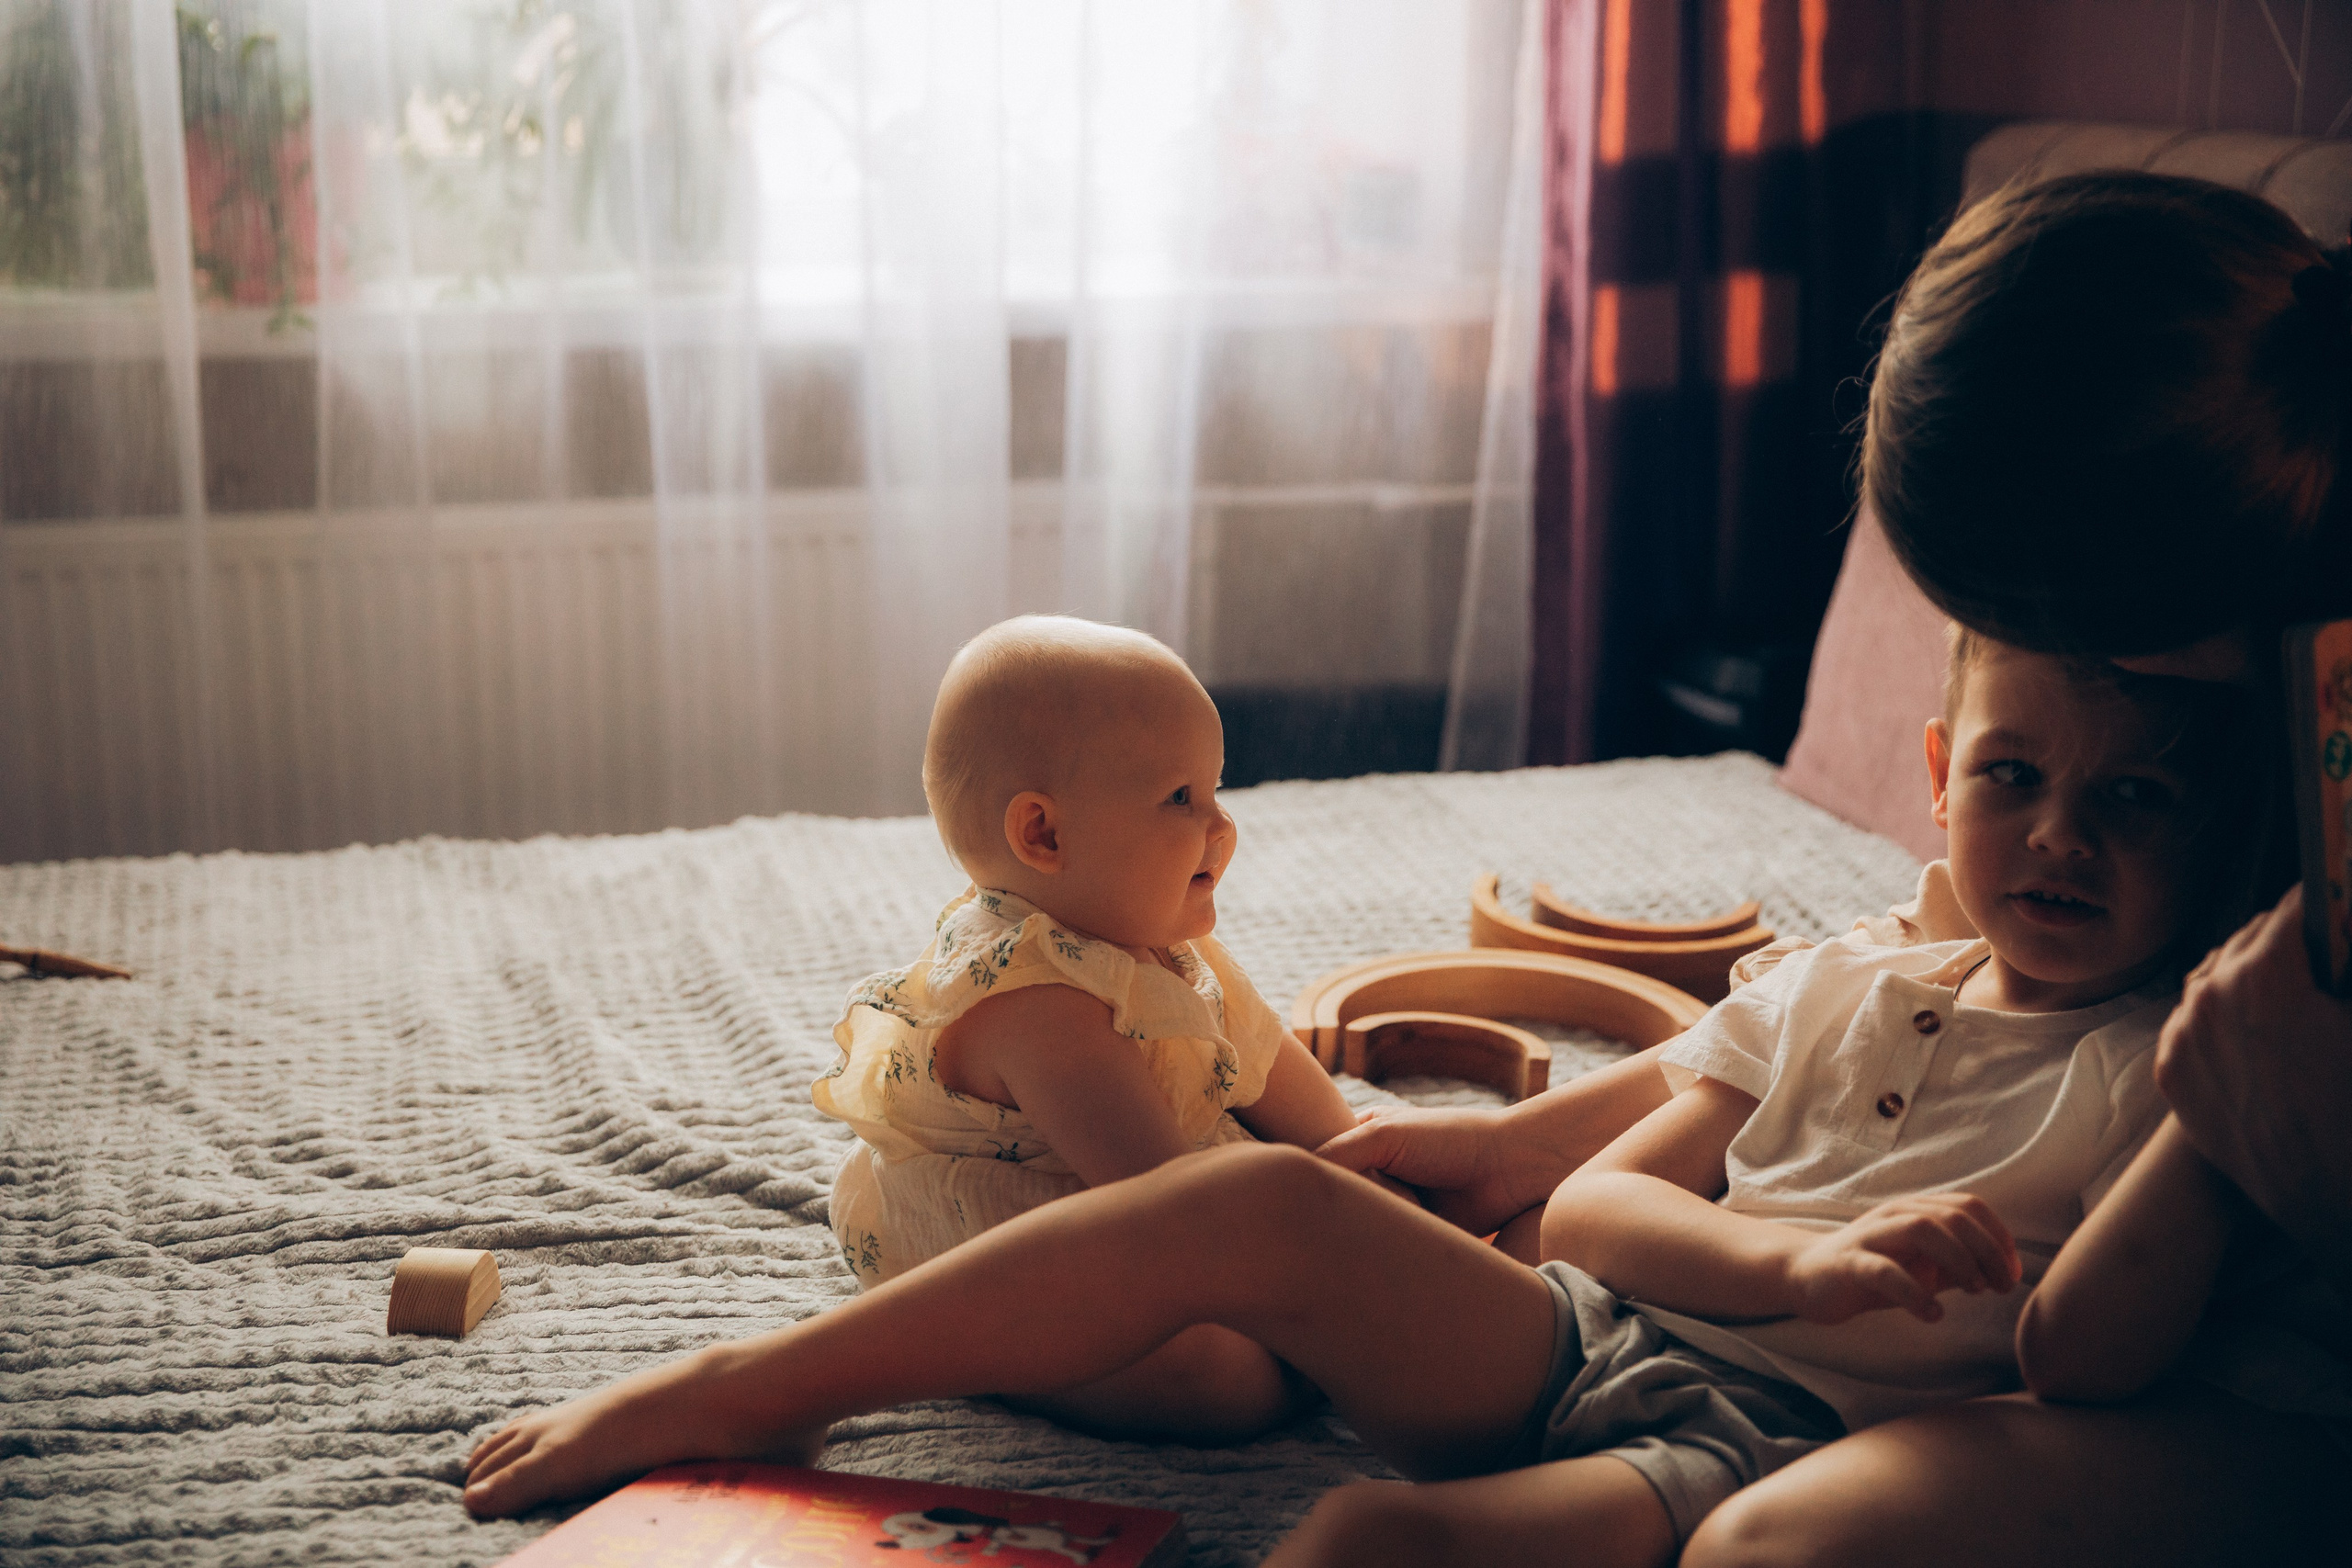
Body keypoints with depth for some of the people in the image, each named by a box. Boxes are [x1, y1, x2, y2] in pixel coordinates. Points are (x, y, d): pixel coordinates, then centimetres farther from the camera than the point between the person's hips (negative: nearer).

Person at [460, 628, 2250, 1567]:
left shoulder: (2174, 1069, 9)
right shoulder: (1836, 993, 19)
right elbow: (1585, 1200, 10)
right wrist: (1799, 1259, -7)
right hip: (1588, 1344, 5)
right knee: (1270, 1200, -18)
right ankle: (748, 1388, -10)